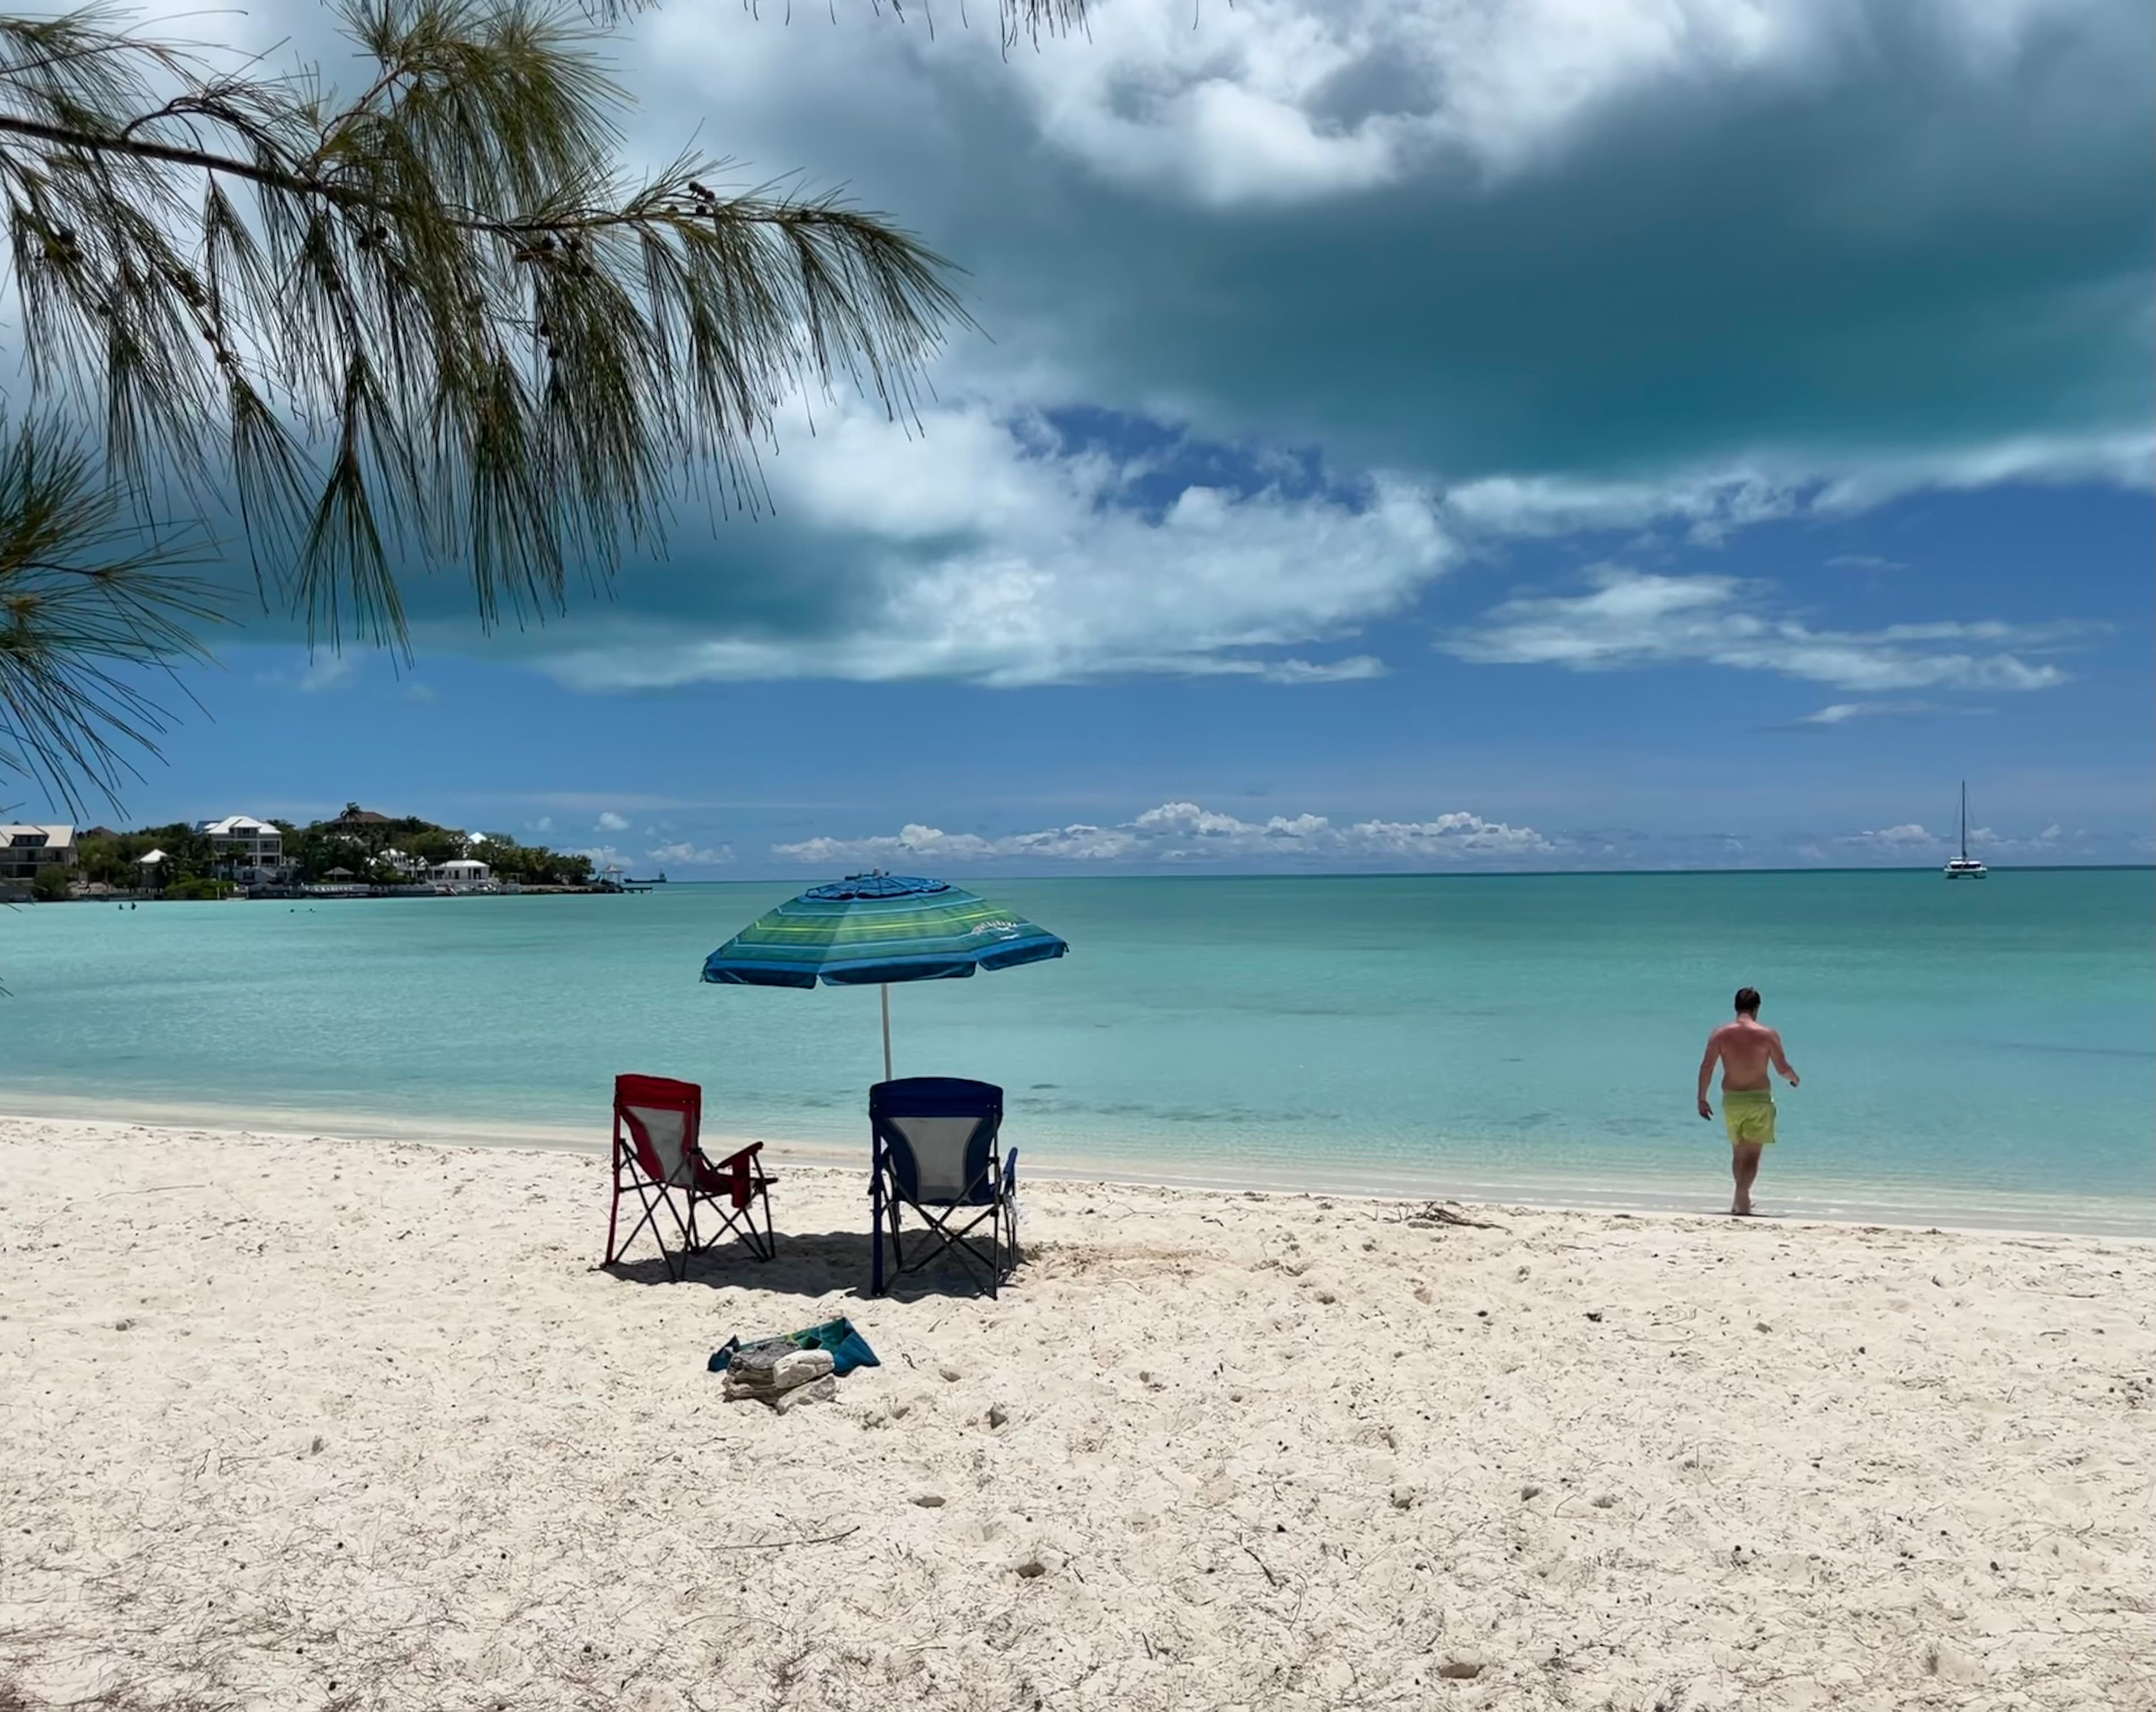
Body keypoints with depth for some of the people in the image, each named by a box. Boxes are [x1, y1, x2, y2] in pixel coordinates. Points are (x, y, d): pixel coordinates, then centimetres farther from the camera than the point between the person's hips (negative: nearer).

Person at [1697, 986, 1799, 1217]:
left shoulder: (1720, 1034, -1)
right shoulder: (1768, 1034, -6)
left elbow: (1706, 1067, -6)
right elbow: (1782, 1068, -3)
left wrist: (1702, 1099, 0)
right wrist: (1794, 1078, 20)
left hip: (1732, 1099, 3)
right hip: (1759, 1098, -2)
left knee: (1738, 1153, 20)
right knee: (1752, 1155, -1)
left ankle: (1742, 1199, 31)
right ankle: (1741, 1200, -17)